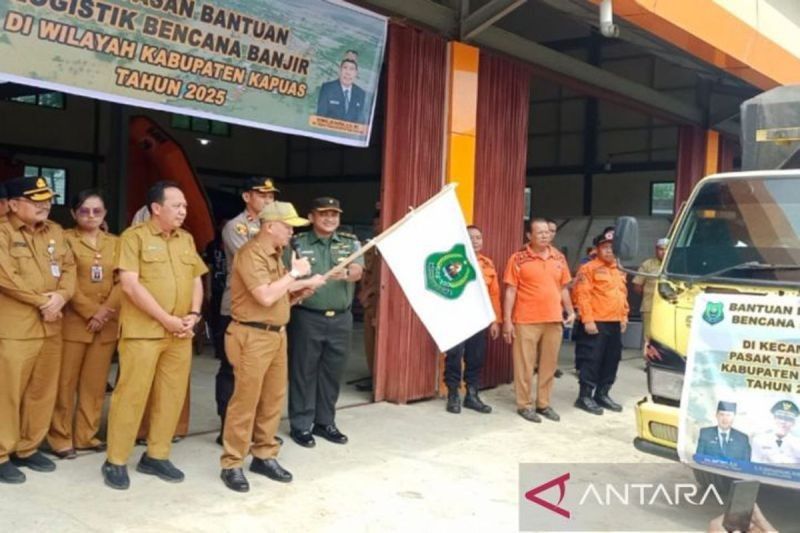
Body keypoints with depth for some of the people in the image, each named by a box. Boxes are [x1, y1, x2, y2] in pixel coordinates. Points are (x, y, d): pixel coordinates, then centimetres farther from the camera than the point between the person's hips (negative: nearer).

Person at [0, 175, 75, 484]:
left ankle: (28, 448, 25)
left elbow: (69, 267, 9)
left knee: (43, 392, 11)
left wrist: (61, 296, -11)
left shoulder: (55, 232, 14)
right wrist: (44, 300, -11)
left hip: (50, 327, 6)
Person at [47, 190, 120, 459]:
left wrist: (105, 310, -10)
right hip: (73, 321, -4)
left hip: (106, 323, 4)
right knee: (66, 382, 0)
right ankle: (60, 438, 10)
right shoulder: (65, 239, 0)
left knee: (95, 383, 8)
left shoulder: (115, 242, 12)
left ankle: (86, 435, 18)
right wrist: (90, 312, -14)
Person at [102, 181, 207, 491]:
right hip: (143, 330, -6)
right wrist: (165, 319, -14)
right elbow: (130, 284, -12)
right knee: (132, 394, -2)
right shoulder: (135, 236, -5)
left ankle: (156, 456, 22)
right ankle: (115, 461, 11)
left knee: (173, 395, 8)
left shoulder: (187, 240, 13)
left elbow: (196, 280, 17)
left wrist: (194, 314, -1)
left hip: (180, 333, 6)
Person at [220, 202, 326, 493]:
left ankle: (264, 456, 24)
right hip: (253, 336, -9)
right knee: (245, 401, -3)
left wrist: (304, 286, 4)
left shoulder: (276, 254, 15)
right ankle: (231, 465, 8)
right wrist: (294, 273, -14)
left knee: (274, 399, 12)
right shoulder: (250, 253, -15)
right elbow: (265, 297, -24)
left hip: (277, 334, 9)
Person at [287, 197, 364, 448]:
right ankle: (301, 425, 14)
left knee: (332, 372, 10)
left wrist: (346, 273, -33)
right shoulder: (297, 244, 1)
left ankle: (325, 422, 24)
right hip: (307, 318, -3)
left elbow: (357, 271, -10)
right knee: (303, 371, 3)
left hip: (341, 318, 3)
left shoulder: (350, 243, 6)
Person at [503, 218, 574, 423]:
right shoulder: (518, 259, -6)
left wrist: (570, 311, 9)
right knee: (525, 364, 2)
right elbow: (510, 291, -6)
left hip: (554, 320, 5)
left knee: (549, 364, 11)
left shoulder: (559, 258, 9)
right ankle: (524, 405, 13)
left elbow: (563, 288, 17)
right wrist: (507, 320, -9)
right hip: (526, 321, -5)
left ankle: (544, 404, 22)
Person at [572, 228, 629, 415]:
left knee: (612, 360, 11)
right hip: (596, 323, -8)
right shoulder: (588, 268, -7)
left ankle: (602, 394, 23)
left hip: (615, 323, 8)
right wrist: (587, 320, -17)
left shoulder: (619, 271, 17)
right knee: (592, 360, -6)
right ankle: (585, 396, 3)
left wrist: (624, 317, 15)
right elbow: (582, 295, -13)